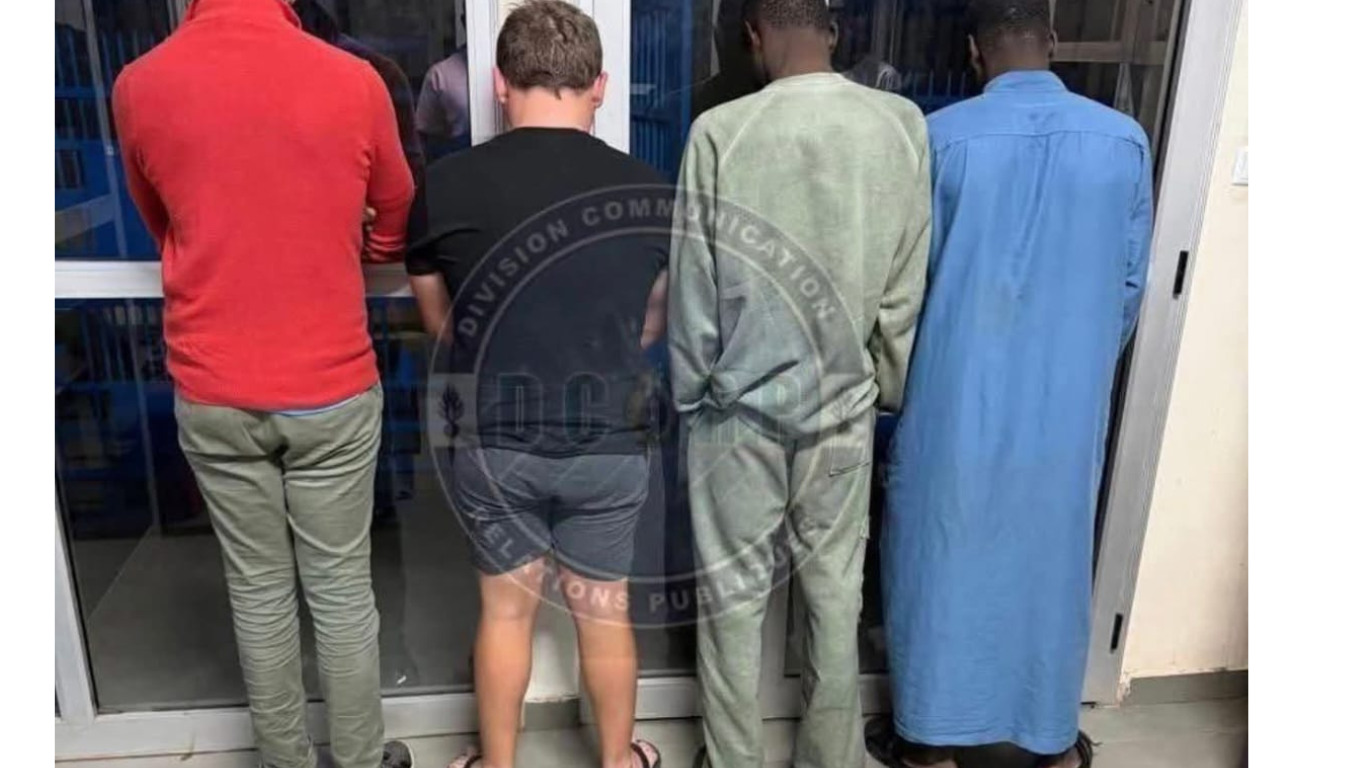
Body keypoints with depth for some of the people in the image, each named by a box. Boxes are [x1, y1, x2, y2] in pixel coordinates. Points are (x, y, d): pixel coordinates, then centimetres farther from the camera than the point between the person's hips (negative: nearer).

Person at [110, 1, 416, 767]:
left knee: (258, 588, 16)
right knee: (341, 589, 11)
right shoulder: (353, 81, -9)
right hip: (332, 388, -1)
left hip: (211, 394, 2)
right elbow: (398, 226, 8)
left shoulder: (139, 86, -4)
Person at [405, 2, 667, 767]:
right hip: (609, 440, 1)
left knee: (508, 607, 18)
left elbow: (440, 323, 5)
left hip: (493, 439, 0)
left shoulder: (448, 184, -9)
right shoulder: (646, 189, -8)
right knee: (604, 608, 18)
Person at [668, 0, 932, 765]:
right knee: (836, 587, 17)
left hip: (741, 399, -2)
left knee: (733, 593, 13)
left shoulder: (720, 132, -13)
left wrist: (689, 386, 7)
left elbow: (694, 284, -7)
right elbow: (907, 288, -1)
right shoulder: (902, 125, -5)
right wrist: (890, 386, 13)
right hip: (845, 398, 3)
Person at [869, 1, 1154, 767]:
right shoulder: (1125, 140, -2)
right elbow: (1131, 285, 4)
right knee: (1053, 559, 17)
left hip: (959, 397, -2)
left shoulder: (942, 137, -9)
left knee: (943, 557, 12)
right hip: (1068, 402, 3)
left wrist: (902, 377, 12)